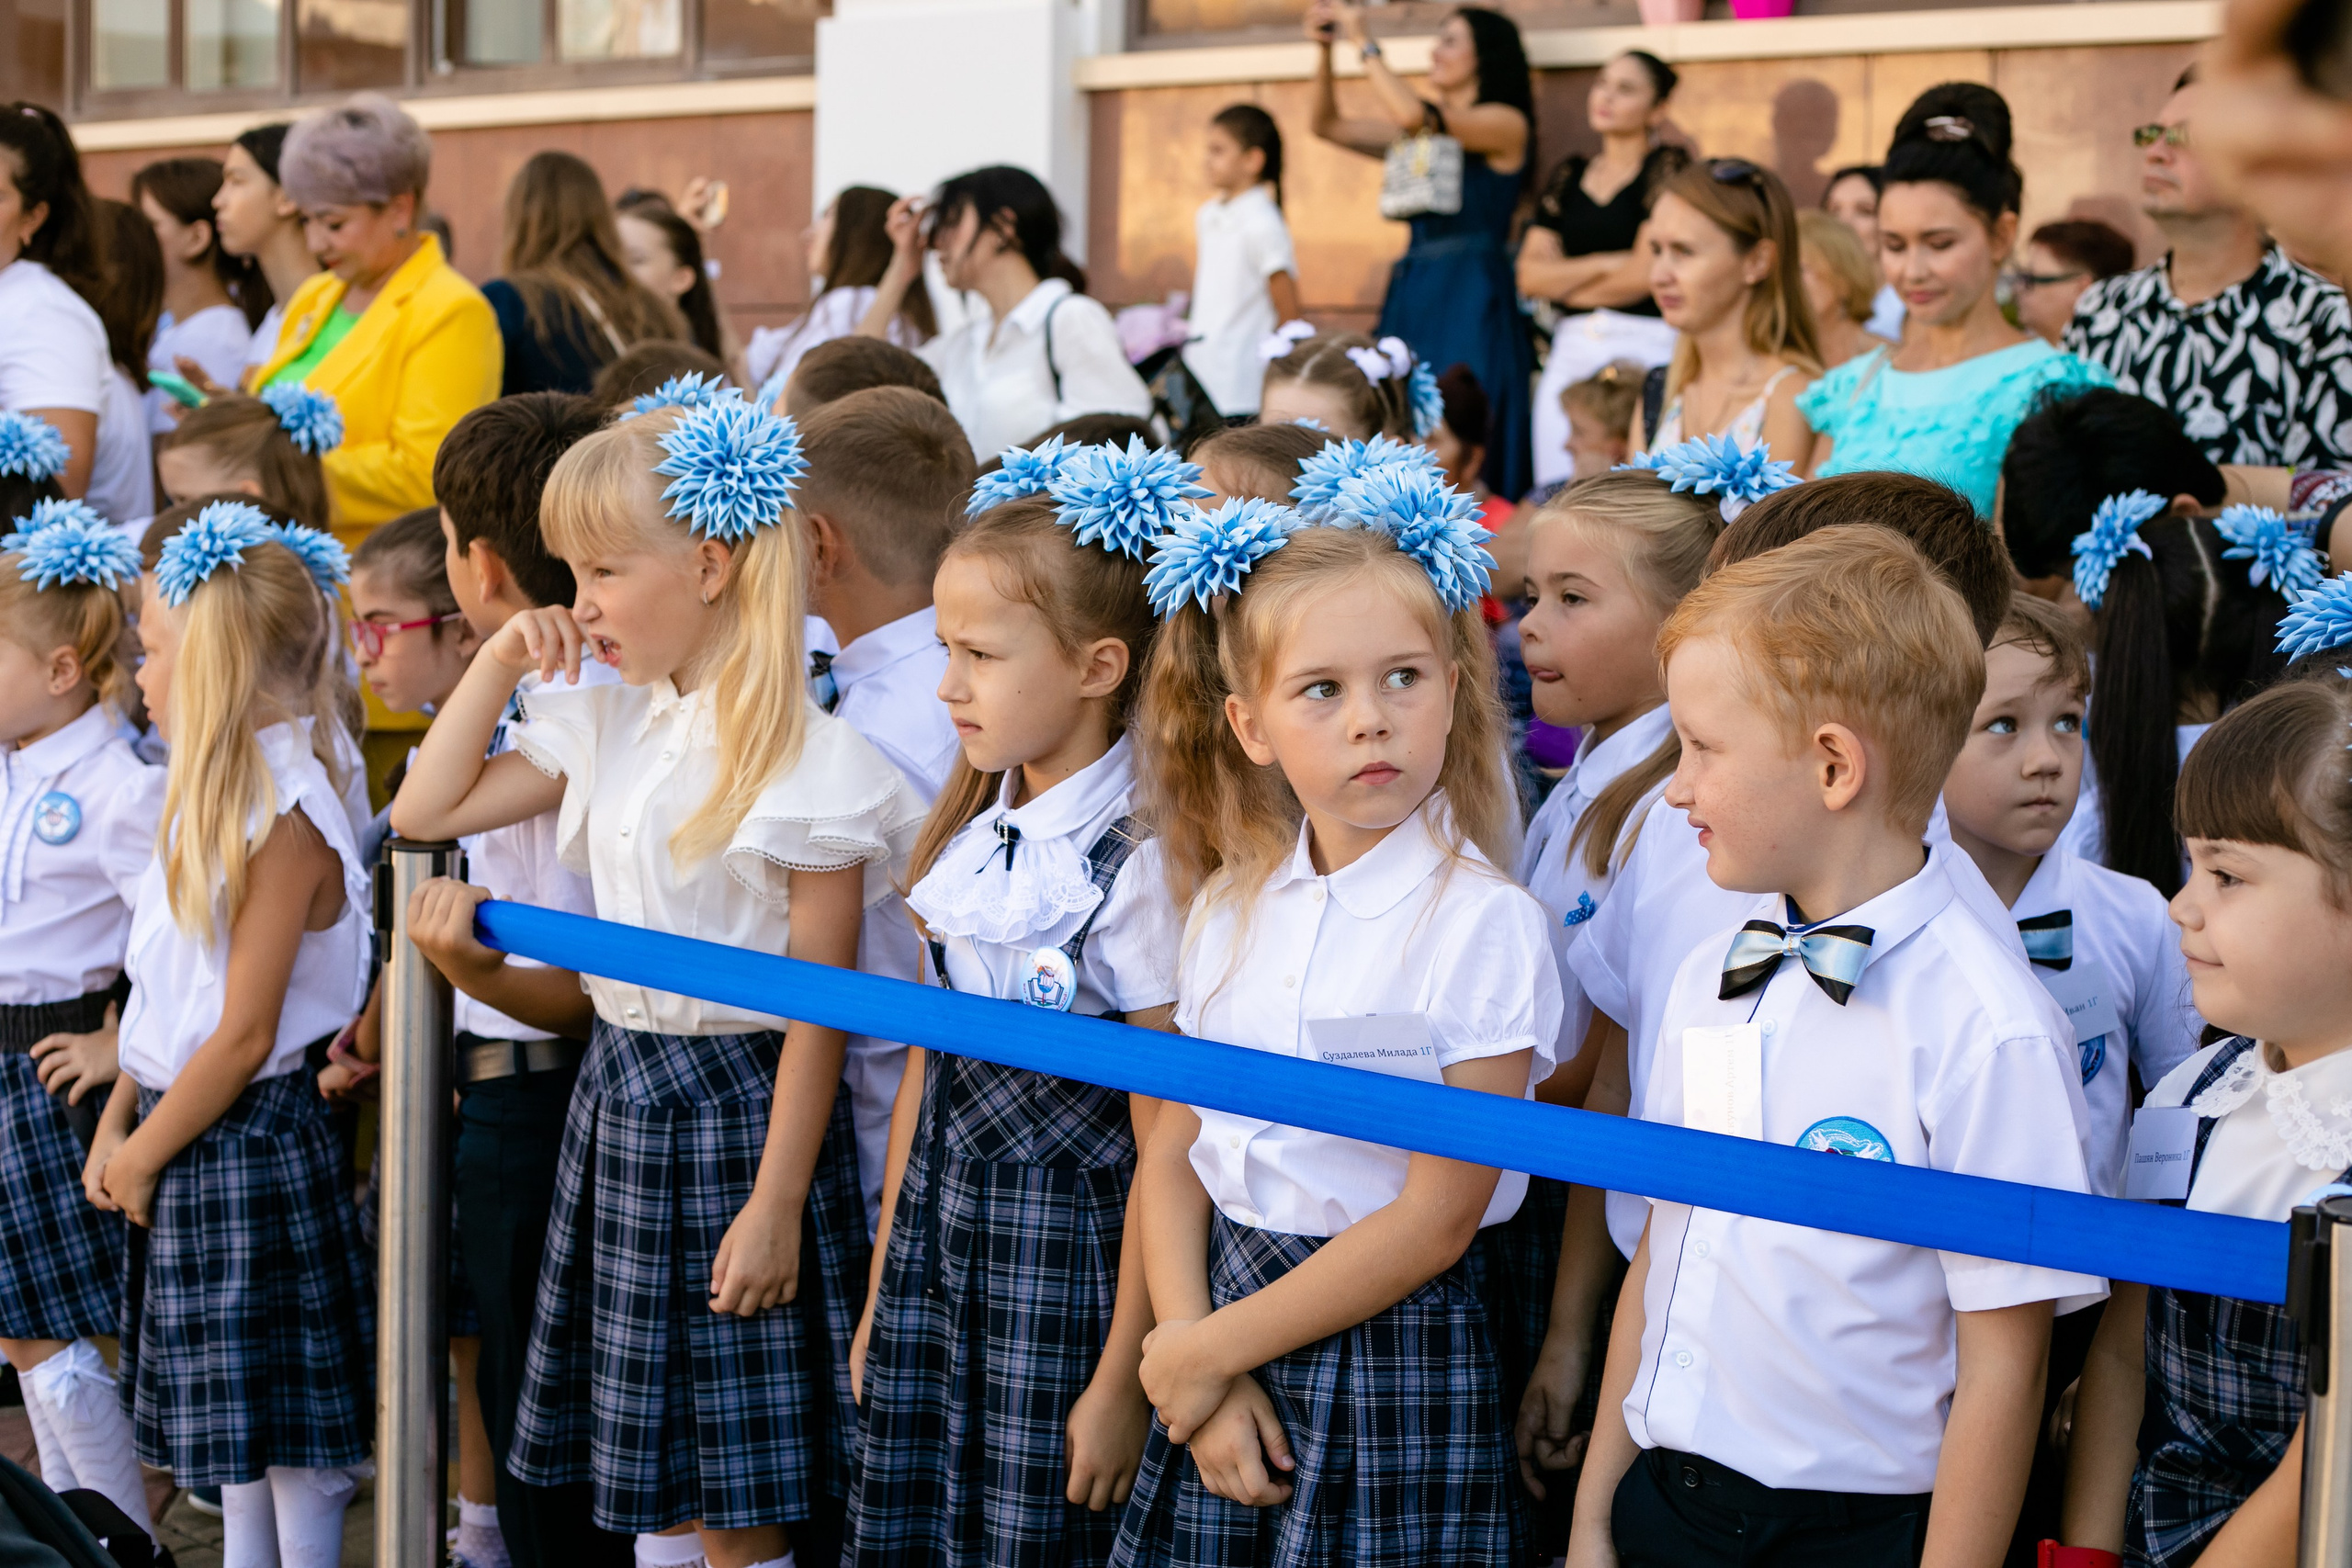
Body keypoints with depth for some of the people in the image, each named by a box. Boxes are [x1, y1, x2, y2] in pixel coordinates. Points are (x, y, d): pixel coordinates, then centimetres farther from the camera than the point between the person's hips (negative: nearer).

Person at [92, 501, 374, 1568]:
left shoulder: (282, 813, -19)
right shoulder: (211, 793, 10)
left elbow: (245, 1035, -19)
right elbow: (164, 995, 12)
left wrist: (144, 1155, -12)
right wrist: (116, 1127, 5)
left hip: (248, 1140, -9)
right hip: (187, 1133, 9)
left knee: (284, 1429, 1)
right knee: (236, 1443, 17)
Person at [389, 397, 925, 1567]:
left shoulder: (803, 761, -17)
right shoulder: (607, 726, 6)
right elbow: (427, 809, 14)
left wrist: (779, 1203, -18)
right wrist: (499, 662, 3)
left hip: (739, 1106, -7)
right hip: (619, 1087, 7)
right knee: (646, 1463, 14)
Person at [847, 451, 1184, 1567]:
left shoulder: (1136, 866, -16)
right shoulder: (970, 842, 7)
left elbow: (1162, 1150, -15)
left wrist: (1124, 1379, -14)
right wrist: (883, 1290, 15)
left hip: (1068, 1248, -7)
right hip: (941, 1225, 7)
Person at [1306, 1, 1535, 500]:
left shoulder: (1506, 125, -3)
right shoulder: (1424, 131, 18)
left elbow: (1413, 117, -18)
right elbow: (1329, 126, 18)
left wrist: (1364, 42, -9)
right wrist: (1325, 49, 4)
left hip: (1469, 305, -7)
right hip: (1410, 297, 7)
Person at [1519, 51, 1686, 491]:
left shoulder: (1667, 166, 0)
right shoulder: (1570, 175, 16)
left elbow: (1642, 275, -8)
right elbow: (1530, 275, 9)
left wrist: (1566, 283, 7)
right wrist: (1603, 264, -4)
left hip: (1642, 346, -5)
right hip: (1572, 350, 6)